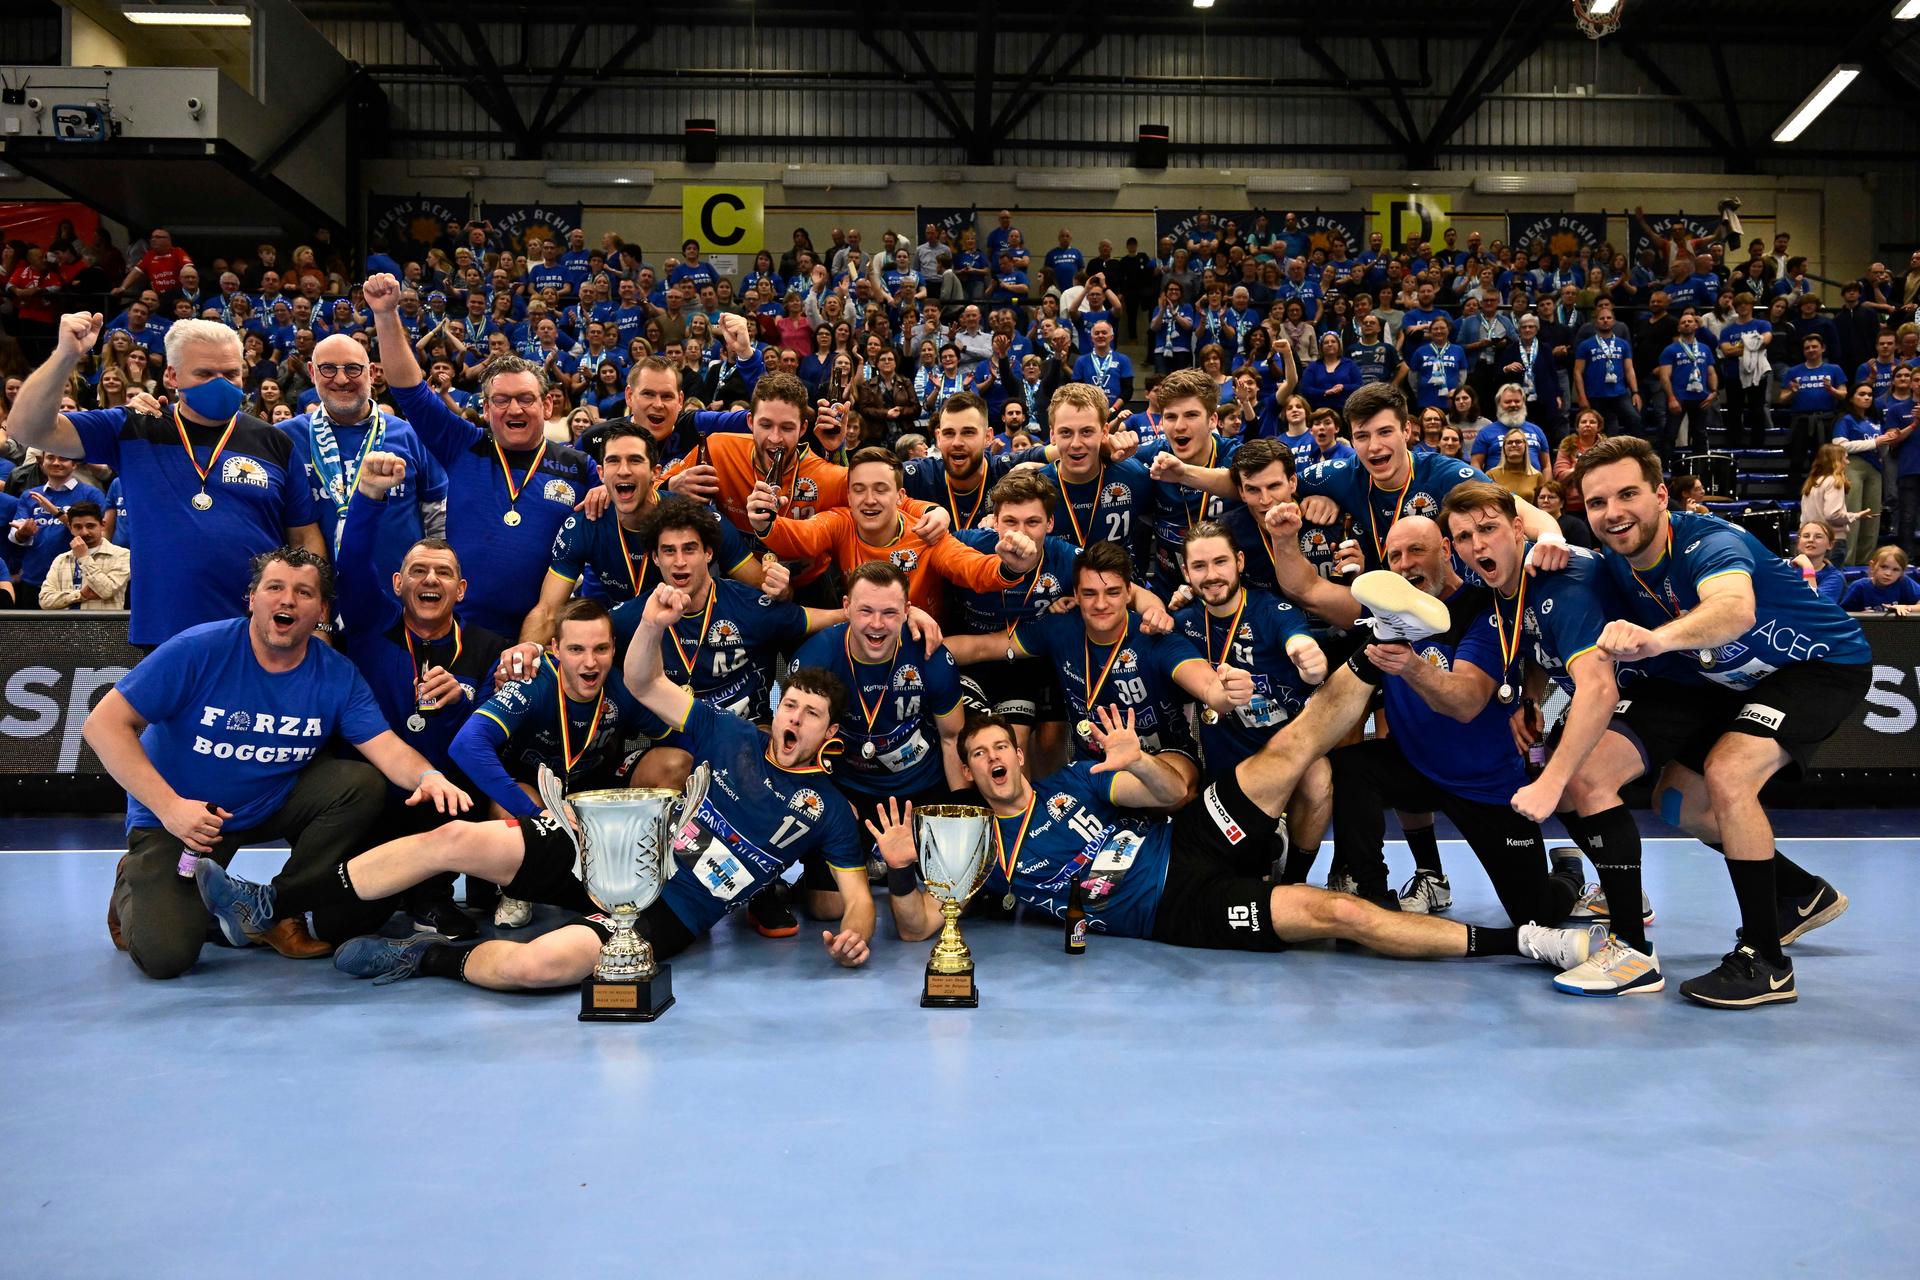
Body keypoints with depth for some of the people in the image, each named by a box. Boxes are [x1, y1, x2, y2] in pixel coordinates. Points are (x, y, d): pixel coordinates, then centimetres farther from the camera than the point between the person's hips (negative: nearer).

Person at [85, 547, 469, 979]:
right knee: (165, 955, -21)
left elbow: (386, 747, -17)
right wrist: (167, 805, -28)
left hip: (273, 805, 4)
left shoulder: (337, 675, -9)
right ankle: (134, 885, 18)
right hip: (175, 815, -4)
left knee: (361, 783, -19)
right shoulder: (198, 649, -19)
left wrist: (427, 776, -42)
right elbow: (104, 724, -18)